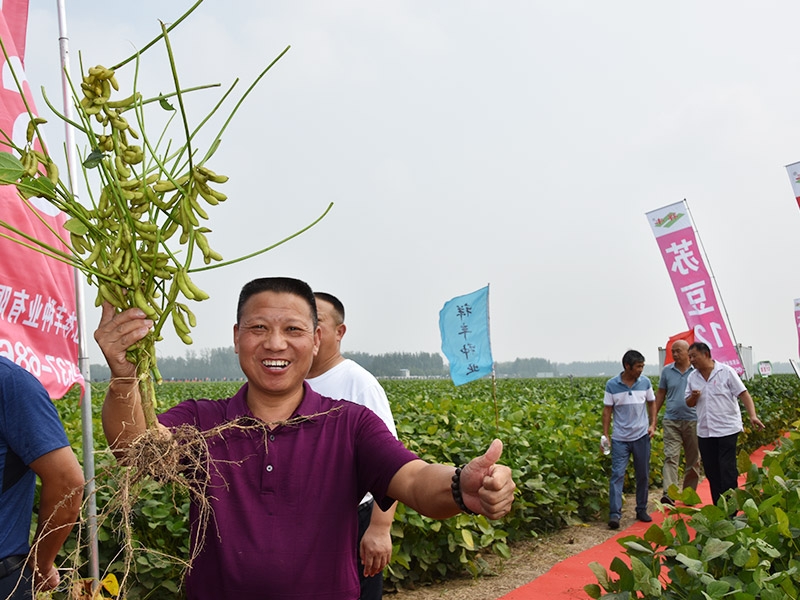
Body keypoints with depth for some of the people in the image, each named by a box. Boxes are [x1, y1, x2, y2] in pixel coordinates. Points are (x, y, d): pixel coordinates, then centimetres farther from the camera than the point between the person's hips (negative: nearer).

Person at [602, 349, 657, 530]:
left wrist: (653, 424, -3)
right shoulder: (612, 385, -7)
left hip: (641, 436, 3)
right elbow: (607, 410, -2)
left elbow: (651, 403, 11)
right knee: (617, 474, -8)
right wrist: (605, 435, -6)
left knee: (643, 475, 10)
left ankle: (642, 510, 24)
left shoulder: (645, 382, 0)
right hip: (620, 438, -3)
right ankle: (614, 514, -10)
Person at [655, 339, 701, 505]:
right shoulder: (667, 371, 6)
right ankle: (668, 495, -17)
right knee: (670, 457, -10)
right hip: (671, 421, 1)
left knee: (693, 460, 10)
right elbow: (660, 394, 12)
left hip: (693, 421, -1)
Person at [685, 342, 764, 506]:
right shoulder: (692, 378, 9)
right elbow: (689, 403, 15)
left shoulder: (726, 372, -5)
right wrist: (693, 397, -8)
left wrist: (752, 415, -20)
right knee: (711, 471, 9)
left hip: (727, 429, -5)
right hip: (704, 432, 5)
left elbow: (743, 394, -7)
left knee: (727, 470, -6)